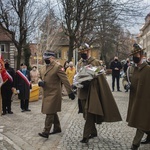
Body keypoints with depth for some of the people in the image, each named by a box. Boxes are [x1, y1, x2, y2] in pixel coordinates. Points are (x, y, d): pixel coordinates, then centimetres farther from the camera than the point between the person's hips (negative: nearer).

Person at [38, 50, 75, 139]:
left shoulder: (58, 67, -13)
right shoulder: (43, 68, 11)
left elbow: (65, 80, -16)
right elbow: (41, 78, 23)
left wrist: (70, 92, -19)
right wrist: (40, 82, -3)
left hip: (54, 94, -8)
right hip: (46, 93, 8)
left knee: (50, 113, -7)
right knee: (53, 112, 18)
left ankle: (46, 132, -2)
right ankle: (57, 128, 32)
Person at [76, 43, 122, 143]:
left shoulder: (95, 62, -5)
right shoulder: (79, 63, 11)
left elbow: (100, 77, -7)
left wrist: (88, 81, -21)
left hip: (91, 92, -6)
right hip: (82, 92, 6)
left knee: (89, 114, -9)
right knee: (87, 114, 13)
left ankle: (86, 136, -4)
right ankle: (93, 132, 28)